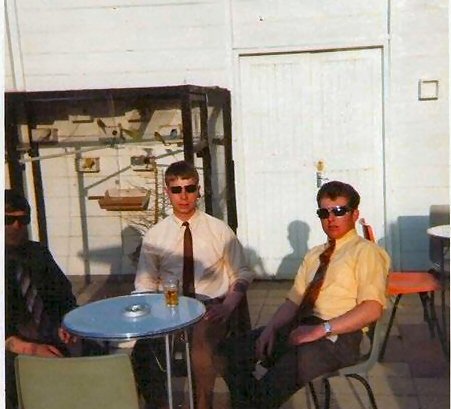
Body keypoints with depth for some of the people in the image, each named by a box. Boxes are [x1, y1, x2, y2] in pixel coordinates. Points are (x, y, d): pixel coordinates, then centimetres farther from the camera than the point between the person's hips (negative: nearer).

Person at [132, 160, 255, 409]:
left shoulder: (220, 230, 5)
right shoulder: (154, 236, 8)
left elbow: (241, 275, 10)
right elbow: (145, 286, 10)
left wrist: (228, 305, -10)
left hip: (210, 308, -1)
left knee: (200, 341, -36)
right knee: (137, 345, -30)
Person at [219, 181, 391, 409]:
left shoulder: (366, 251, 1)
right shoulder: (314, 255, 23)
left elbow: (372, 309, -13)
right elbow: (293, 300, 16)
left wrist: (321, 330, -19)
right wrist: (271, 328, -3)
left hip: (337, 337, -7)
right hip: (301, 329, 7)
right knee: (230, 352, -8)